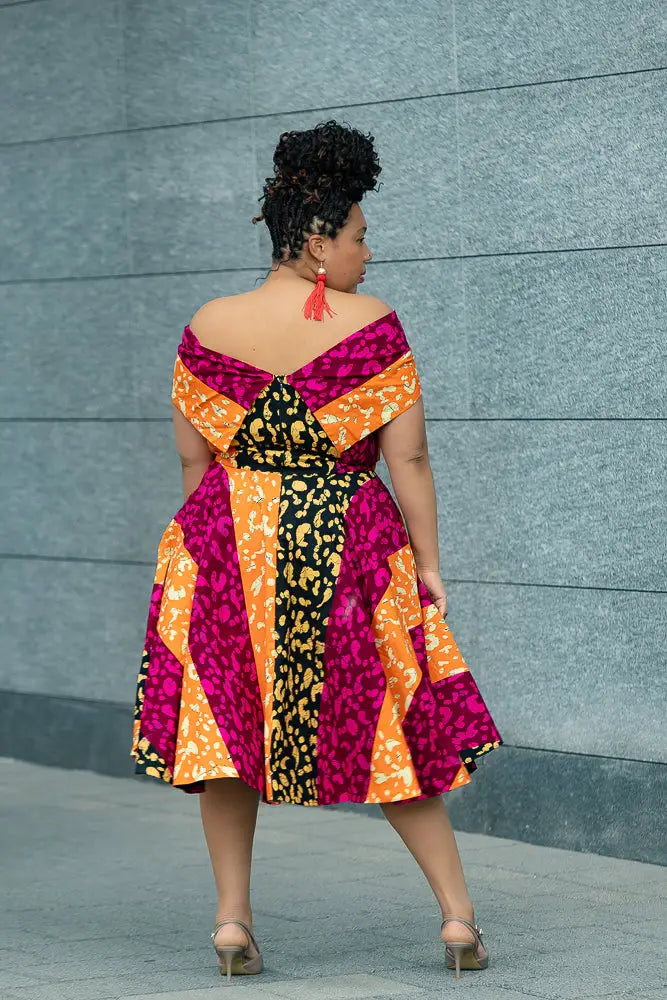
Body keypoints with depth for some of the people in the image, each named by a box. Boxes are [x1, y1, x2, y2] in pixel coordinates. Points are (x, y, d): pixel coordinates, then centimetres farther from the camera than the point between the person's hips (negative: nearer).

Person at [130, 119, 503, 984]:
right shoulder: (373, 327, -8)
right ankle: (458, 915, 10)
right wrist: (428, 566, -1)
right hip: (348, 549, -1)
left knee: (225, 720, 11)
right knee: (387, 730, 8)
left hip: (230, 547, 2)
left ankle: (232, 919, 8)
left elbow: (192, 457, 6)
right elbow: (408, 458, -8)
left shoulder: (209, 327, 1)